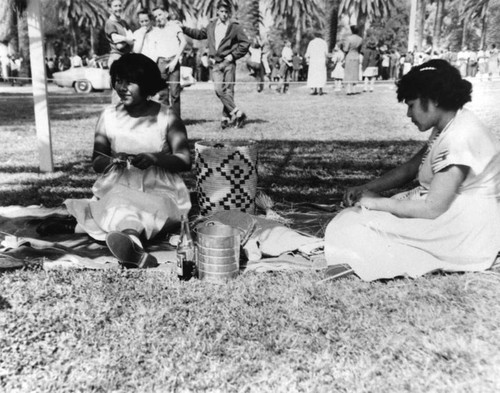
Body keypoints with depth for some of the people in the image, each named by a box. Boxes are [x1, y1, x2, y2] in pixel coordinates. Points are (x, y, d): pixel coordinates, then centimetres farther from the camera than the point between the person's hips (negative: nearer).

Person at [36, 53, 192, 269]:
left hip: (159, 193, -1)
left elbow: (185, 161, -6)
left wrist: (154, 158, -25)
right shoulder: (109, 116, 7)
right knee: (120, 205, -36)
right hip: (118, 189, 2)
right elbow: (96, 164, 7)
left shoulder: (166, 117, -2)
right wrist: (112, 160, -17)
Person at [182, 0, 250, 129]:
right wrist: (183, 28, 21)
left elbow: (246, 43, 0)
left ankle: (226, 117, 3)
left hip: (228, 63, -3)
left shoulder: (234, 27, 2)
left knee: (228, 90, -4)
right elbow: (199, 34, 27)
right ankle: (237, 113, -9)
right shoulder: (211, 25, 14)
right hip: (215, 64, 3)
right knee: (219, 90, -12)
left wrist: (233, 55, -6)